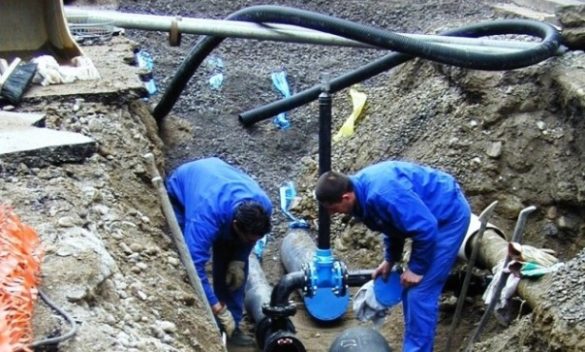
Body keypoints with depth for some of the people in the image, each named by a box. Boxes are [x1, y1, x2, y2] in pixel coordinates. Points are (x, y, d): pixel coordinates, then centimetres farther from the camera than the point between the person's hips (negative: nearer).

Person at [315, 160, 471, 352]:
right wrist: (390, 259, 13)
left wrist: (416, 268, -18)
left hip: (449, 215, -10)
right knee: (409, 290, 13)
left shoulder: (382, 194, -34)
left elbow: (425, 229, -30)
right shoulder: (363, 189, -3)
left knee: (420, 293, -10)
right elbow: (395, 222, 14)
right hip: (430, 216, 10)